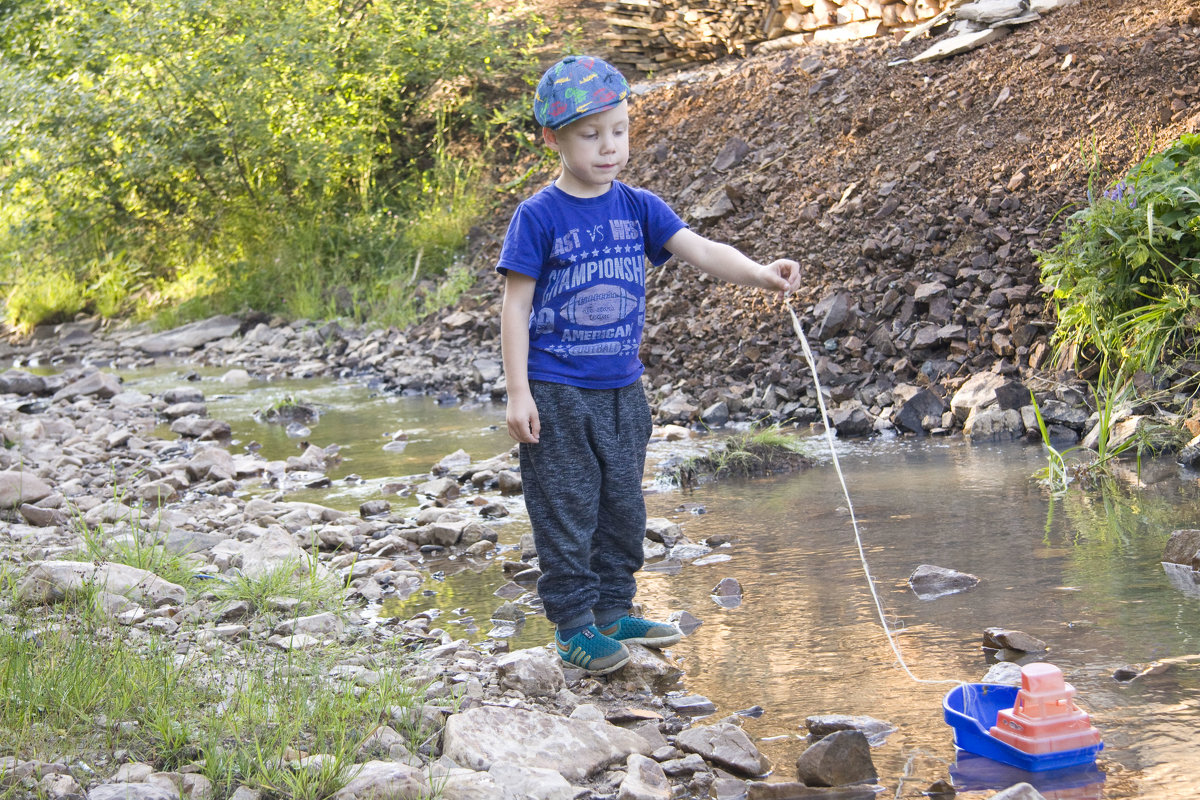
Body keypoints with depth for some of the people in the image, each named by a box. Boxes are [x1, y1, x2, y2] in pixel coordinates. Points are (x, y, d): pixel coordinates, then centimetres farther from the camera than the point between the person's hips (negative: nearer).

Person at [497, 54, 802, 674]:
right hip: (557, 393, -5)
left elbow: (699, 250, -10)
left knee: (623, 507, 14)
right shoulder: (539, 217, -10)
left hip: (622, 390, 5)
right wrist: (518, 392, -13)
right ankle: (574, 626, 11)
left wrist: (761, 274, -28)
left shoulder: (638, 209, 3)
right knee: (566, 512, 1)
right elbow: (515, 306, -9)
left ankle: (613, 611, 29)